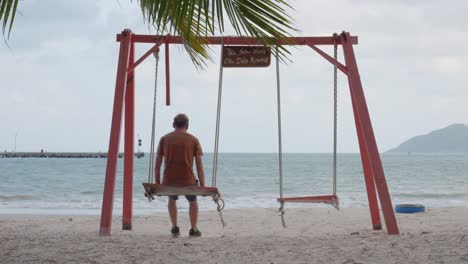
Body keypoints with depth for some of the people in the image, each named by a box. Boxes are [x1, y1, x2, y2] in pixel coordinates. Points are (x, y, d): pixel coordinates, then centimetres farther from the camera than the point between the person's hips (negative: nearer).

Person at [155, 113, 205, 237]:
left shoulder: (164, 139, 7)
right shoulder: (193, 140, 2)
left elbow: (157, 164, 7)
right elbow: (199, 165, -1)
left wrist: (157, 184, 13)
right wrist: (202, 186, 1)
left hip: (169, 180, 1)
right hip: (188, 180, -1)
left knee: (172, 199, 32)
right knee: (193, 202, 27)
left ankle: (175, 227, 24)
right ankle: (194, 229, 21)